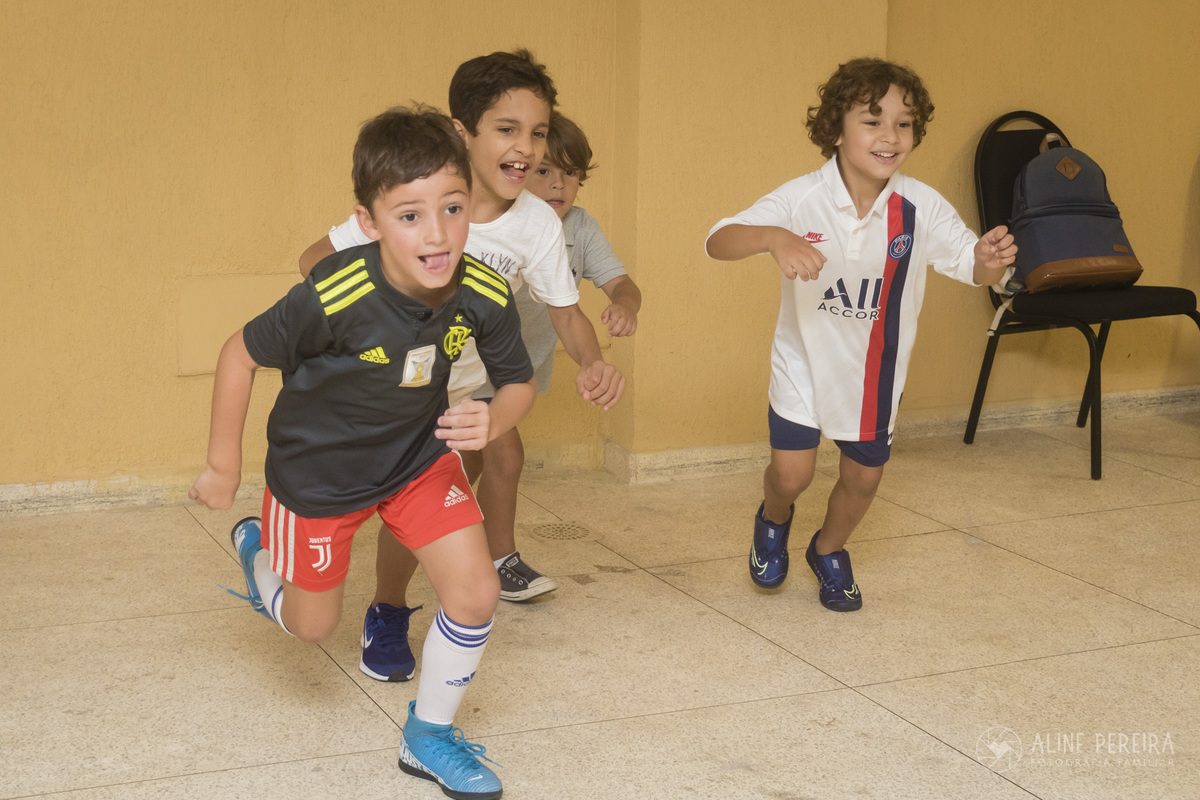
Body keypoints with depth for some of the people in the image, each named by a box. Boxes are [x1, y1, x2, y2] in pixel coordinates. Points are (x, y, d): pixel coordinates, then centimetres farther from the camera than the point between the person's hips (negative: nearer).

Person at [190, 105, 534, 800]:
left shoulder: (484, 295, -24)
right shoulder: (334, 297, -36)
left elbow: (519, 383, -7)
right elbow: (241, 355, -20)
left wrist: (492, 421, -31)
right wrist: (224, 467, -9)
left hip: (420, 453, 3)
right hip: (319, 467, -3)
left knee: (476, 594, -8)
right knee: (313, 627, 15)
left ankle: (429, 737, 18)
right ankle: (259, 551, 50)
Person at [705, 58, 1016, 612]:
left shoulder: (920, 207, -18)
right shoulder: (802, 200, -25)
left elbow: (969, 267, -10)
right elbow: (718, 242, -33)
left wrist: (989, 260, -36)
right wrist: (772, 237, -55)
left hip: (876, 368, 3)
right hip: (806, 359, -2)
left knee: (863, 477, 13)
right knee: (791, 472, -7)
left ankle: (829, 551, 46)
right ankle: (774, 521, 33)